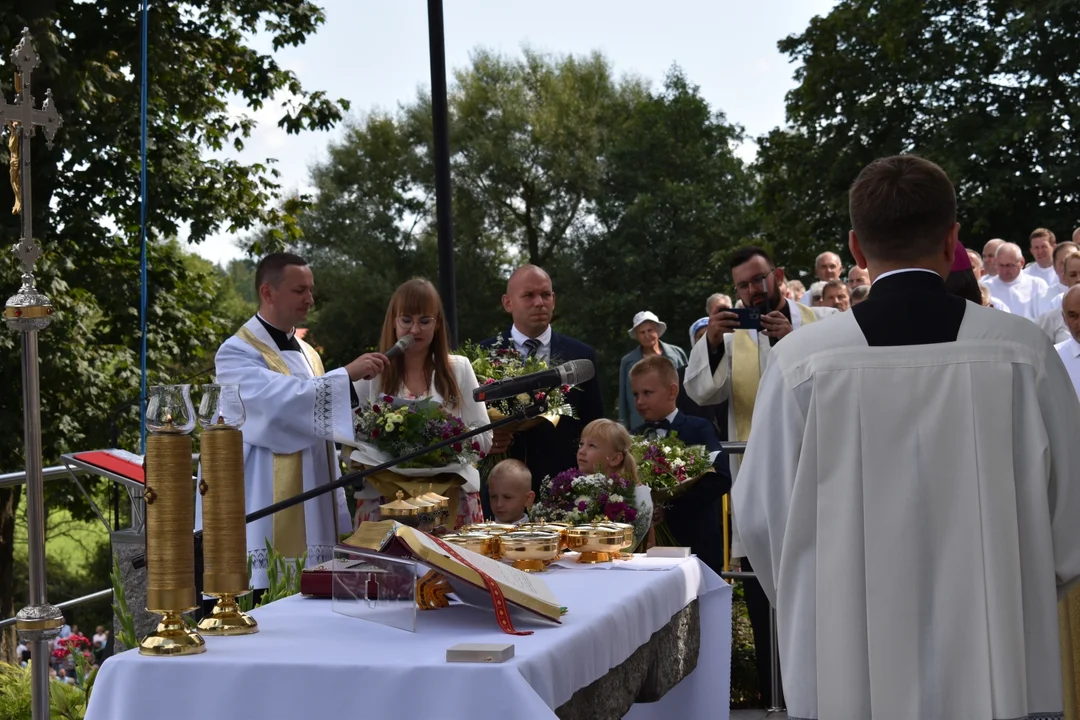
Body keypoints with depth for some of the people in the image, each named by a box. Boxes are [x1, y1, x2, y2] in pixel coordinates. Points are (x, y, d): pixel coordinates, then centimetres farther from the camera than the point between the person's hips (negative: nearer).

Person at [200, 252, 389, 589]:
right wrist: (347, 374, -26)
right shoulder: (237, 353, -6)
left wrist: (340, 517, 15)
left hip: (313, 512, 7)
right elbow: (281, 399, -24)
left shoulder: (307, 355, 17)